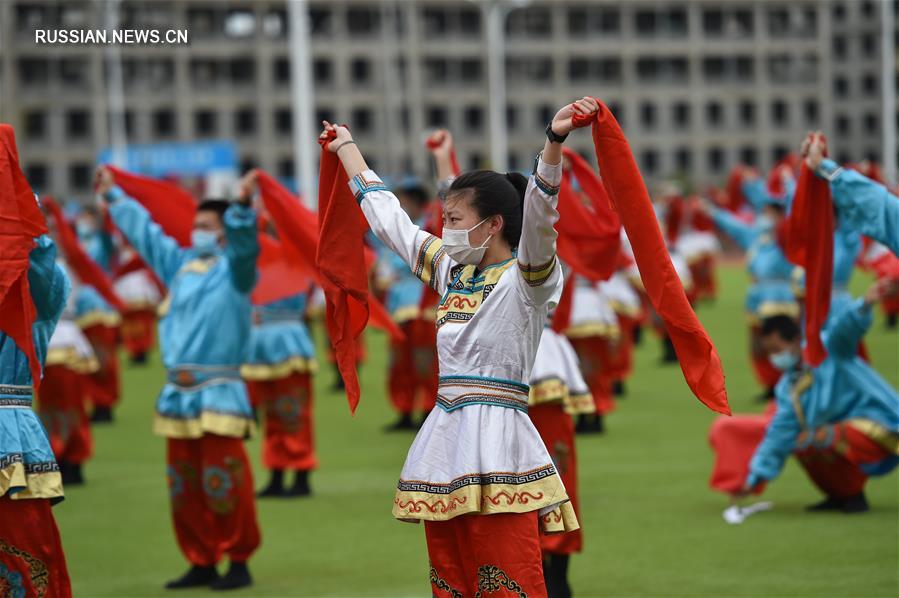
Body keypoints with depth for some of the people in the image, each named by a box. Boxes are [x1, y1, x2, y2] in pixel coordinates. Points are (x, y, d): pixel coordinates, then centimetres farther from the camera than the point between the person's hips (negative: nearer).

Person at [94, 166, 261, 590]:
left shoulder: (233, 268, 0)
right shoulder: (180, 265, 17)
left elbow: (243, 240, -21)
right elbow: (144, 230, 28)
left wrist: (242, 208, -39)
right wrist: (113, 196, 36)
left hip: (218, 393, -7)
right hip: (178, 393, 7)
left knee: (223, 483, -8)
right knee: (184, 486, 8)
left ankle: (238, 562, -1)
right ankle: (202, 563, 16)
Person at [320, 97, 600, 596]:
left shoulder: (527, 277, -5)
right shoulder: (450, 270, 16)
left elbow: (539, 216, -23)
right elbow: (388, 217, 27)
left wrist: (555, 142, -39)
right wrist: (347, 148, 37)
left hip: (497, 441, -8)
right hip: (445, 438, 8)